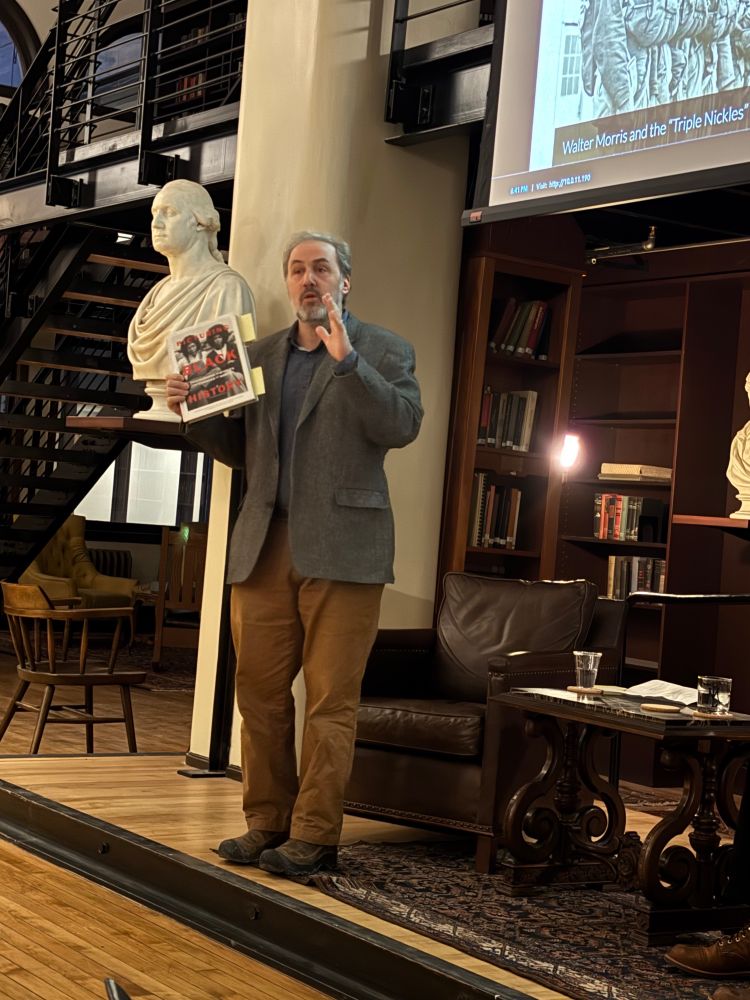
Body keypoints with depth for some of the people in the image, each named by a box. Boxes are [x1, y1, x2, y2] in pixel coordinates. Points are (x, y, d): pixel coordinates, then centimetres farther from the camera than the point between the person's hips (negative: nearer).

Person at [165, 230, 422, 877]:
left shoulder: (382, 351, 5)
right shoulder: (260, 356, 19)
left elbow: (403, 425, -11)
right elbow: (241, 449, 20)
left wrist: (345, 359, -19)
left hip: (340, 550, -5)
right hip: (265, 547, 5)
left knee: (330, 701, -2)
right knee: (261, 693, 6)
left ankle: (315, 836, 2)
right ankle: (266, 823, 16)